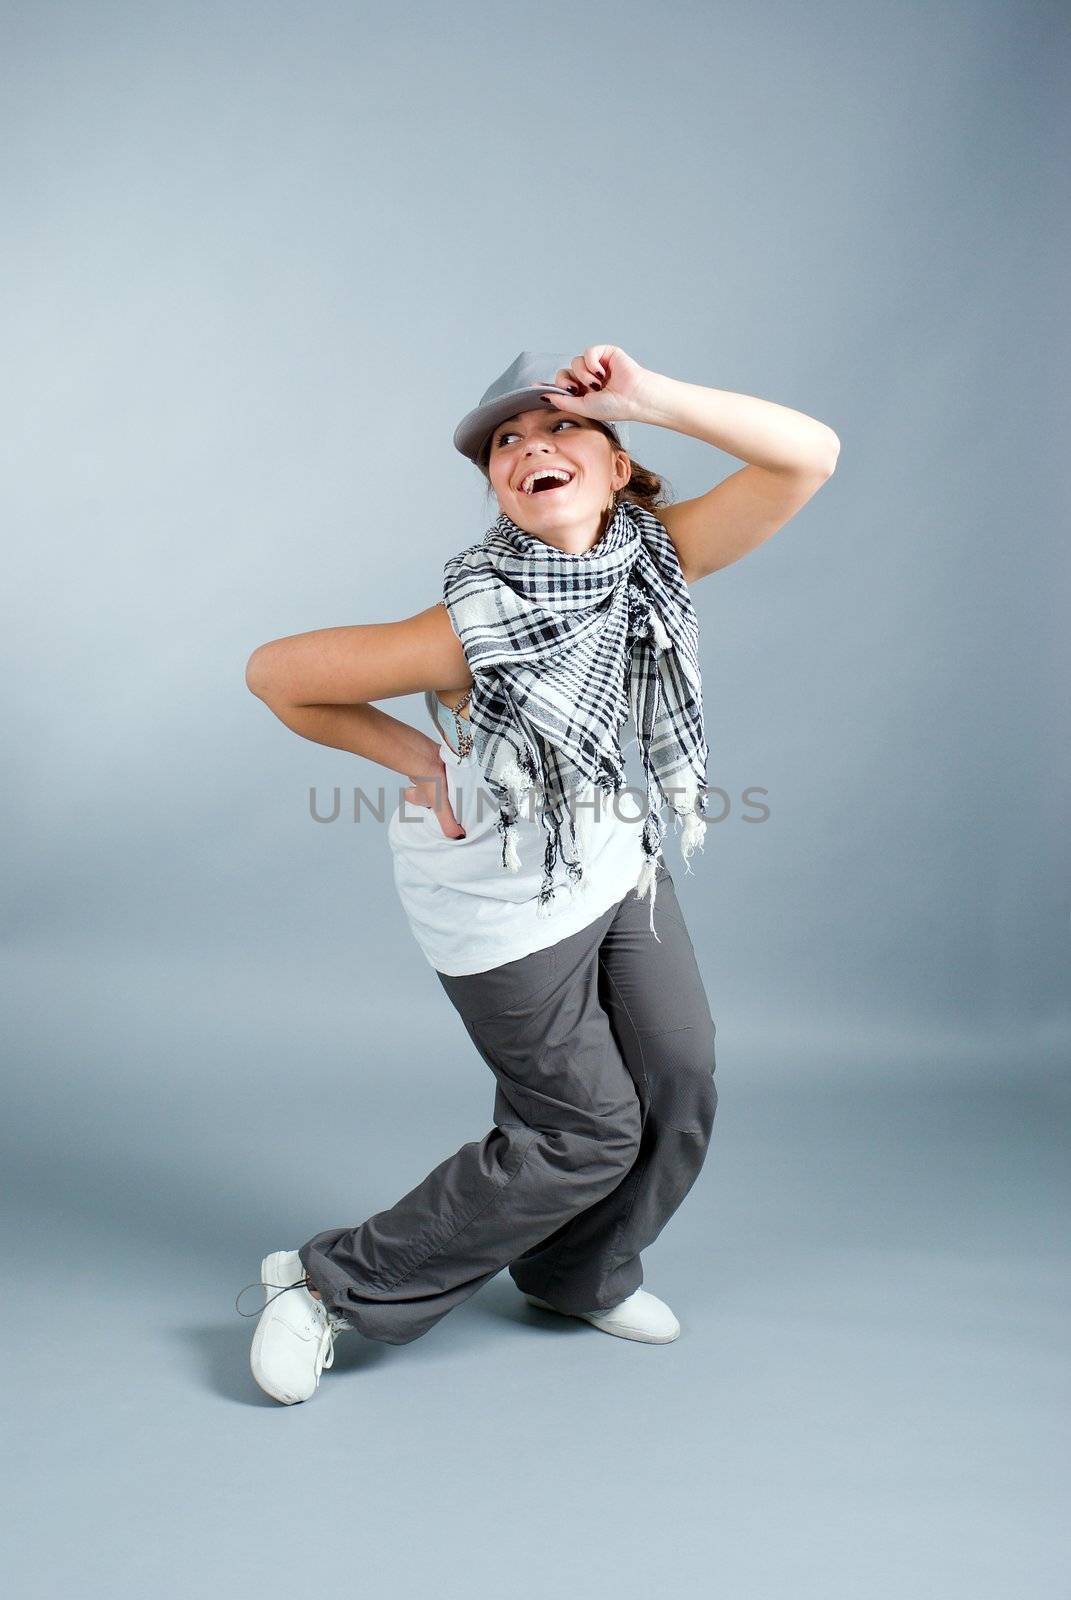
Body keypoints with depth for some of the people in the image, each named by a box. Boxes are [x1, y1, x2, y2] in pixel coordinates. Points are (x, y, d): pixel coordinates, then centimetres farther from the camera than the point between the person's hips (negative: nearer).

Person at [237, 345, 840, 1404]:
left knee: (680, 1080, 12)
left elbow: (809, 455, -22)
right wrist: (418, 760, -16)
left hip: (617, 862, 7)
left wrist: (649, 396, -31)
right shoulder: (476, 624, -31)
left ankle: (581, 1275, 39)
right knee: (587, 1131, 4)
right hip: (506, 902, -6)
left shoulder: (652, 556, -15)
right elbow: (273, 673, -22)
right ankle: (333, 1286, 18)